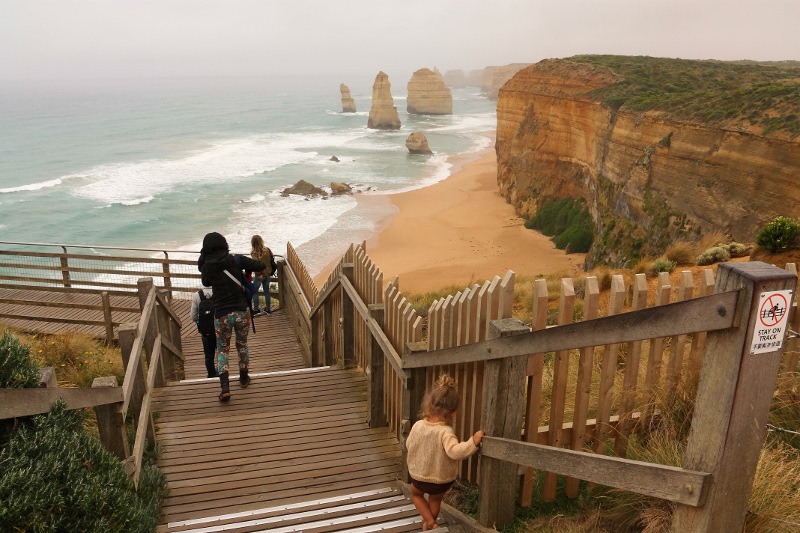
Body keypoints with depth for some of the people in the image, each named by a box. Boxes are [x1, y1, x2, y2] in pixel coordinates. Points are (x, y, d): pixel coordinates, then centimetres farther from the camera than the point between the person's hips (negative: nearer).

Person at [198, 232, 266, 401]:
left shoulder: (207, 267, -3)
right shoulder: (236, 260, -5)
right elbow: (261, 266, -3)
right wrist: (247, 268, 14)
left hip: (221, 315, 0)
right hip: (242, 311, 1)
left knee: (222, 349, 14)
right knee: (242, 344, 23)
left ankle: (224, 387, -1)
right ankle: (244, 378, 38)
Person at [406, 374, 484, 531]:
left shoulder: (418, 425, -16)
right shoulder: (445, 432, -30)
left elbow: (409, 444, 1)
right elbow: (455, 452, -43)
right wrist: (473, 442, -41)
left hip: (418, 475, 2)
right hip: (442, 480, -2)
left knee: (416, 494, 34)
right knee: (435, 499, 31)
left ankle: (430, 522, 23)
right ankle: (427, 524, 45)